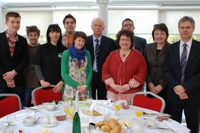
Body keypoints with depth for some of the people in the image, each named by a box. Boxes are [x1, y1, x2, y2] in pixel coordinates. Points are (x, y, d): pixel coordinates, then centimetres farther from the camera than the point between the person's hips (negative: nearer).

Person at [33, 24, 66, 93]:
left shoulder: (64, 50, 2)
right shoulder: (42, 48, 4)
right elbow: (37, 66, 2)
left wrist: (61, 82, -9)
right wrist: (42, 81, -8)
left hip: (59, 85, 0)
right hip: (46, 84, 0)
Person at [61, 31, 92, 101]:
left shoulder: (87, 53, 7)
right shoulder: (66, 53, -1)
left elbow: (90, 71, 6)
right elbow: (64, 73, -5)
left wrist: (85, 85, -9)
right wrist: (76, 85, -12)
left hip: (85, 90, 2)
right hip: (70, 90, -2)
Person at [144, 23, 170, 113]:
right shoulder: (148, 47, 9)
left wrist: (161, 85, -11)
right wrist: (150, 83, -3)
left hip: (165, 88, -3)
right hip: (150, 87, 3)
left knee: (165, 111, -2)